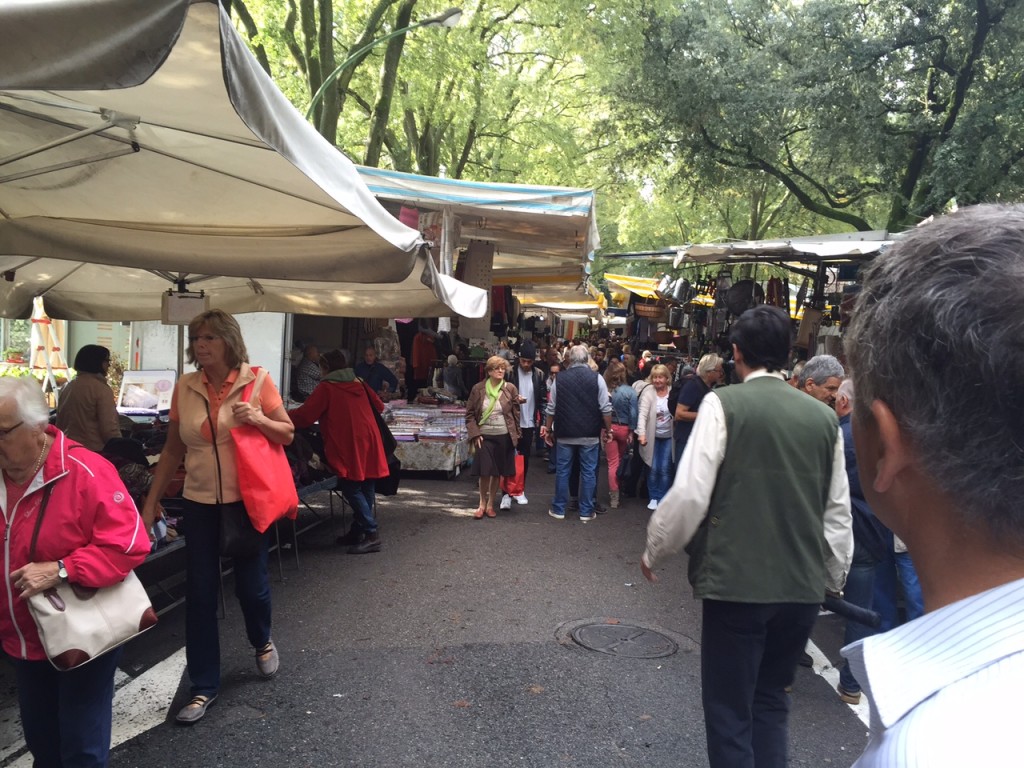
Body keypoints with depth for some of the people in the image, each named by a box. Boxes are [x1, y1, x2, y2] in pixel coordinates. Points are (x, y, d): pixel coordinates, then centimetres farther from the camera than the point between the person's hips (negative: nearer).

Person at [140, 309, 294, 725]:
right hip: (200, 502, 2)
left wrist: (259, 419, -22)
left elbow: (287, 434, -1)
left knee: (251, 583, 8)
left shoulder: (256, 381, -8)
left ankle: (262, 642, 42)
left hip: (246, 499, -2)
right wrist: (151, 502, 7)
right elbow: (173, 449, 7)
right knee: (199, 594, 4)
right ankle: (204, 687, 19)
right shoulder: (185, 387, 0)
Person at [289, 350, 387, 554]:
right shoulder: (359, 384, 15)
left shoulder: (326, 388, -3)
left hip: (350, 446, -7)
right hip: (370, 442, 7)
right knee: (365, 488, 11)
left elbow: (305, 415, -5)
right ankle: (358, 531, 20)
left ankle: (371, 533, -9)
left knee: (351, 488, -4)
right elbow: (379, 406, 24)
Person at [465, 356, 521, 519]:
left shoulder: (510, 389, -1)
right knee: (485, 471, -3)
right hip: (485, 436, -1)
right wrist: (475, 434, -6)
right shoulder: (478, 389, -1)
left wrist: (516, 434, 2)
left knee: (498, 472, 8)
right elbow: (470, 414, 2)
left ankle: (491, 504, 22)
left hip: (504, 437, 1)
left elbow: (516, 413, 5)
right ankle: (482, 504, 16)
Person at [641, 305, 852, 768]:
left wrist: (654, 550, 2)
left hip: (736, 580, -5)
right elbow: (838, 511, 7)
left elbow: (690, 493, -14)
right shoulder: (823, 416, 3)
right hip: (803, 585, 5)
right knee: (770, 701, 22)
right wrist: (833, 575, 21)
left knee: (729, 710, 10)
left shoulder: (723, 404, -10)